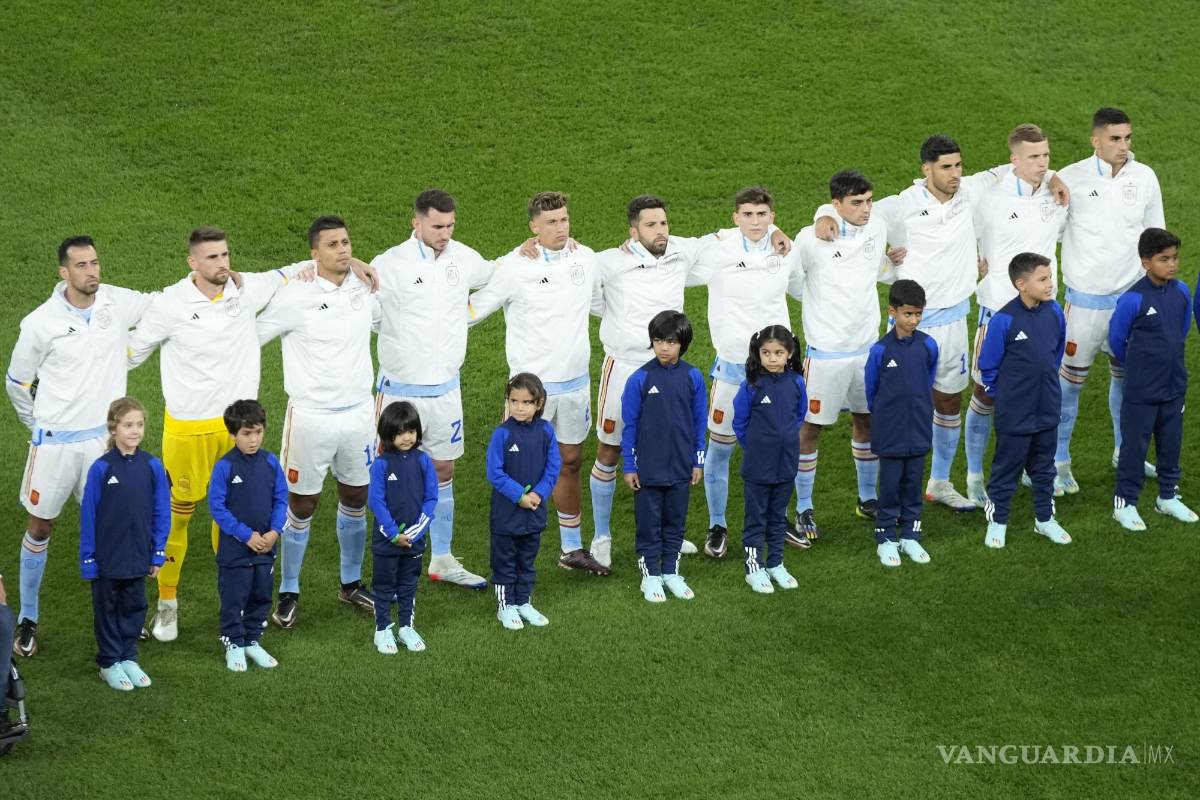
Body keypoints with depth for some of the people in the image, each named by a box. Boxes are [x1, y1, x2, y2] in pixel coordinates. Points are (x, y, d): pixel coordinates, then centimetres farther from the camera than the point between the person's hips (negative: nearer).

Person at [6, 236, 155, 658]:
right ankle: (27, 619, 21)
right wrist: (41, 426, 10)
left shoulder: (118, 303, -7)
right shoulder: (40, 323, -14)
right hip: (55, 441, -2)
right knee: (40, 526, 8)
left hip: (104, 439, 2)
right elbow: (17, 383, 0)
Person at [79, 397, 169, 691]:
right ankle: (109, 664, 21)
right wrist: (88, 558, -7)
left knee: (134, 608, 14)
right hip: (107, 557, -3)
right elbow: (88, 515, -8)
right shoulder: (101, 468, -13)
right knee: (108, 609, 10)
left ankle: (128, 658, 28)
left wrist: (158, 553, 1)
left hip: (138, 556, 3)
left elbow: (161, 512, 2)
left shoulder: (153, 466, -6)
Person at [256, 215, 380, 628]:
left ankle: (351, 584, 32)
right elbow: (250, 336, -8)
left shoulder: (366, 287, 0)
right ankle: (288, 594, 17)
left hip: (359, 412, 5)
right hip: (311, 417, -5)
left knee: (355, 501, 15)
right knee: (301, 508, 4)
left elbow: (385, 322, 23)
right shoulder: (295, 296, -15)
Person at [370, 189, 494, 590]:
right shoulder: (390, 265, -14)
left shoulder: (462, 258, 2)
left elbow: (495, 275, 22)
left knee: (443, 472, 13)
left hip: (446, 388, 5)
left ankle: (442, 560, 25)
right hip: (401, 391, -5)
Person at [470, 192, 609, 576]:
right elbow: (473, 309, -4)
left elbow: (603, 301, 22)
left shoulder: (586, 258, 2)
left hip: (576, 382, 5)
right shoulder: (514, 267, -13)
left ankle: (571, 549, 28)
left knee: (570, 462, 15)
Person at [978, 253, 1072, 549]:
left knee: (1043, 467, 19)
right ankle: (997, 521, 22)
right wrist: (1003, 396, -2)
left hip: (1047, 410, 5)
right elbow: (988, 366, -10)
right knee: (1006, 468, 9)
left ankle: (1045, 518, 32)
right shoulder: (1004, 320, -21)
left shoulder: (1054, 313, -5)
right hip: (1014, 414, -5)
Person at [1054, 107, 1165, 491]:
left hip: (1132, 294, 3)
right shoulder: (1071, 179, -11)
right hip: (1086, 298, -3)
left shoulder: (1145, 178, 0)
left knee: (1126, 374, 15)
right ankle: (1058, 461, 12)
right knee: (1071, 378, 2)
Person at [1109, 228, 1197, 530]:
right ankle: (1124, 503, 17)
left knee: (1171, 445, 16)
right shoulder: (1133, 299, -20)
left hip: (1174, 388, 5)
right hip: (1142, 392, -5)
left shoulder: (1181, 291, -3)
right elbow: (1116, 340, -7)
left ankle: (1168, 497, 32)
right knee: (1134, 446, 5)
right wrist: (1138, 366, 7)